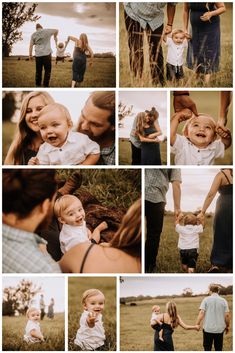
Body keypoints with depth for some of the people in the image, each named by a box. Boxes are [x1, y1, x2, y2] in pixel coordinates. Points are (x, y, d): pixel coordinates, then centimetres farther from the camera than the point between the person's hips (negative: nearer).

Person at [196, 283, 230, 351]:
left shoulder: (206, 299, -4)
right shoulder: (223, 300, 0)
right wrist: (227, 326, 9)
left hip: (208, 328, -1)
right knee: (218, 349, 11)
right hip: (220, 329, 1)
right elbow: (227, 315, -3)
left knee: (207, 348, 9)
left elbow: (201, 313, -11)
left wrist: (197, 324, -5)